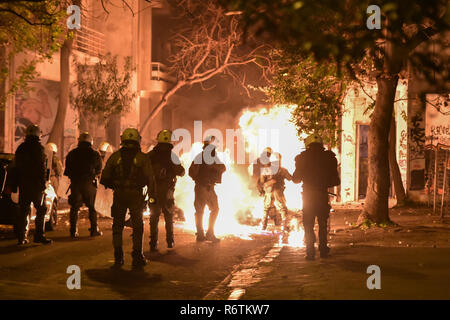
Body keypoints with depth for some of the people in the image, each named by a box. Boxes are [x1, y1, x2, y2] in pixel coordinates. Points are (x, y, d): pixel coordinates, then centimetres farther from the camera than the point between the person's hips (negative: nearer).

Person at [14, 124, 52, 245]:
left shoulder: (20, 148, 10)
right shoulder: (39, 148, -9)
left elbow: (16, 167, 15)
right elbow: (42, 168, -13)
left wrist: (17, 183, 20)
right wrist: (43, 183, -9)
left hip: (23, 184, 6)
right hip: (36, 184, -6)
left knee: (23, 210, 9)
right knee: (41, 209, -1)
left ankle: (21, 237, 9)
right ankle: (39, 236, -7)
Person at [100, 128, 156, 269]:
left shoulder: (115, 156, 2)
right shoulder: (142, 158, -2)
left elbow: (105, 178, 4)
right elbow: (150, 178, -4)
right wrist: (151, 194, 6)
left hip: (119, 195, 1)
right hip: (136, 195, -1)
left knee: (117, 226, 11)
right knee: (137, 226, 9)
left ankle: (118, 258, 9)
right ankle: (137, 257, 7)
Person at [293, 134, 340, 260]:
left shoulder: (303, 158, -5)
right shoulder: (328, 157, -1)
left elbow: (296, 179, 2)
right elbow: (336, 181, 2)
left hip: (308, 196, -2)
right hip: (323, 195, 2)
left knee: (308, 226, 5)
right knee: (323, 224, 16)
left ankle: (310, 252, -1)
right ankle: (323, 251, 18)